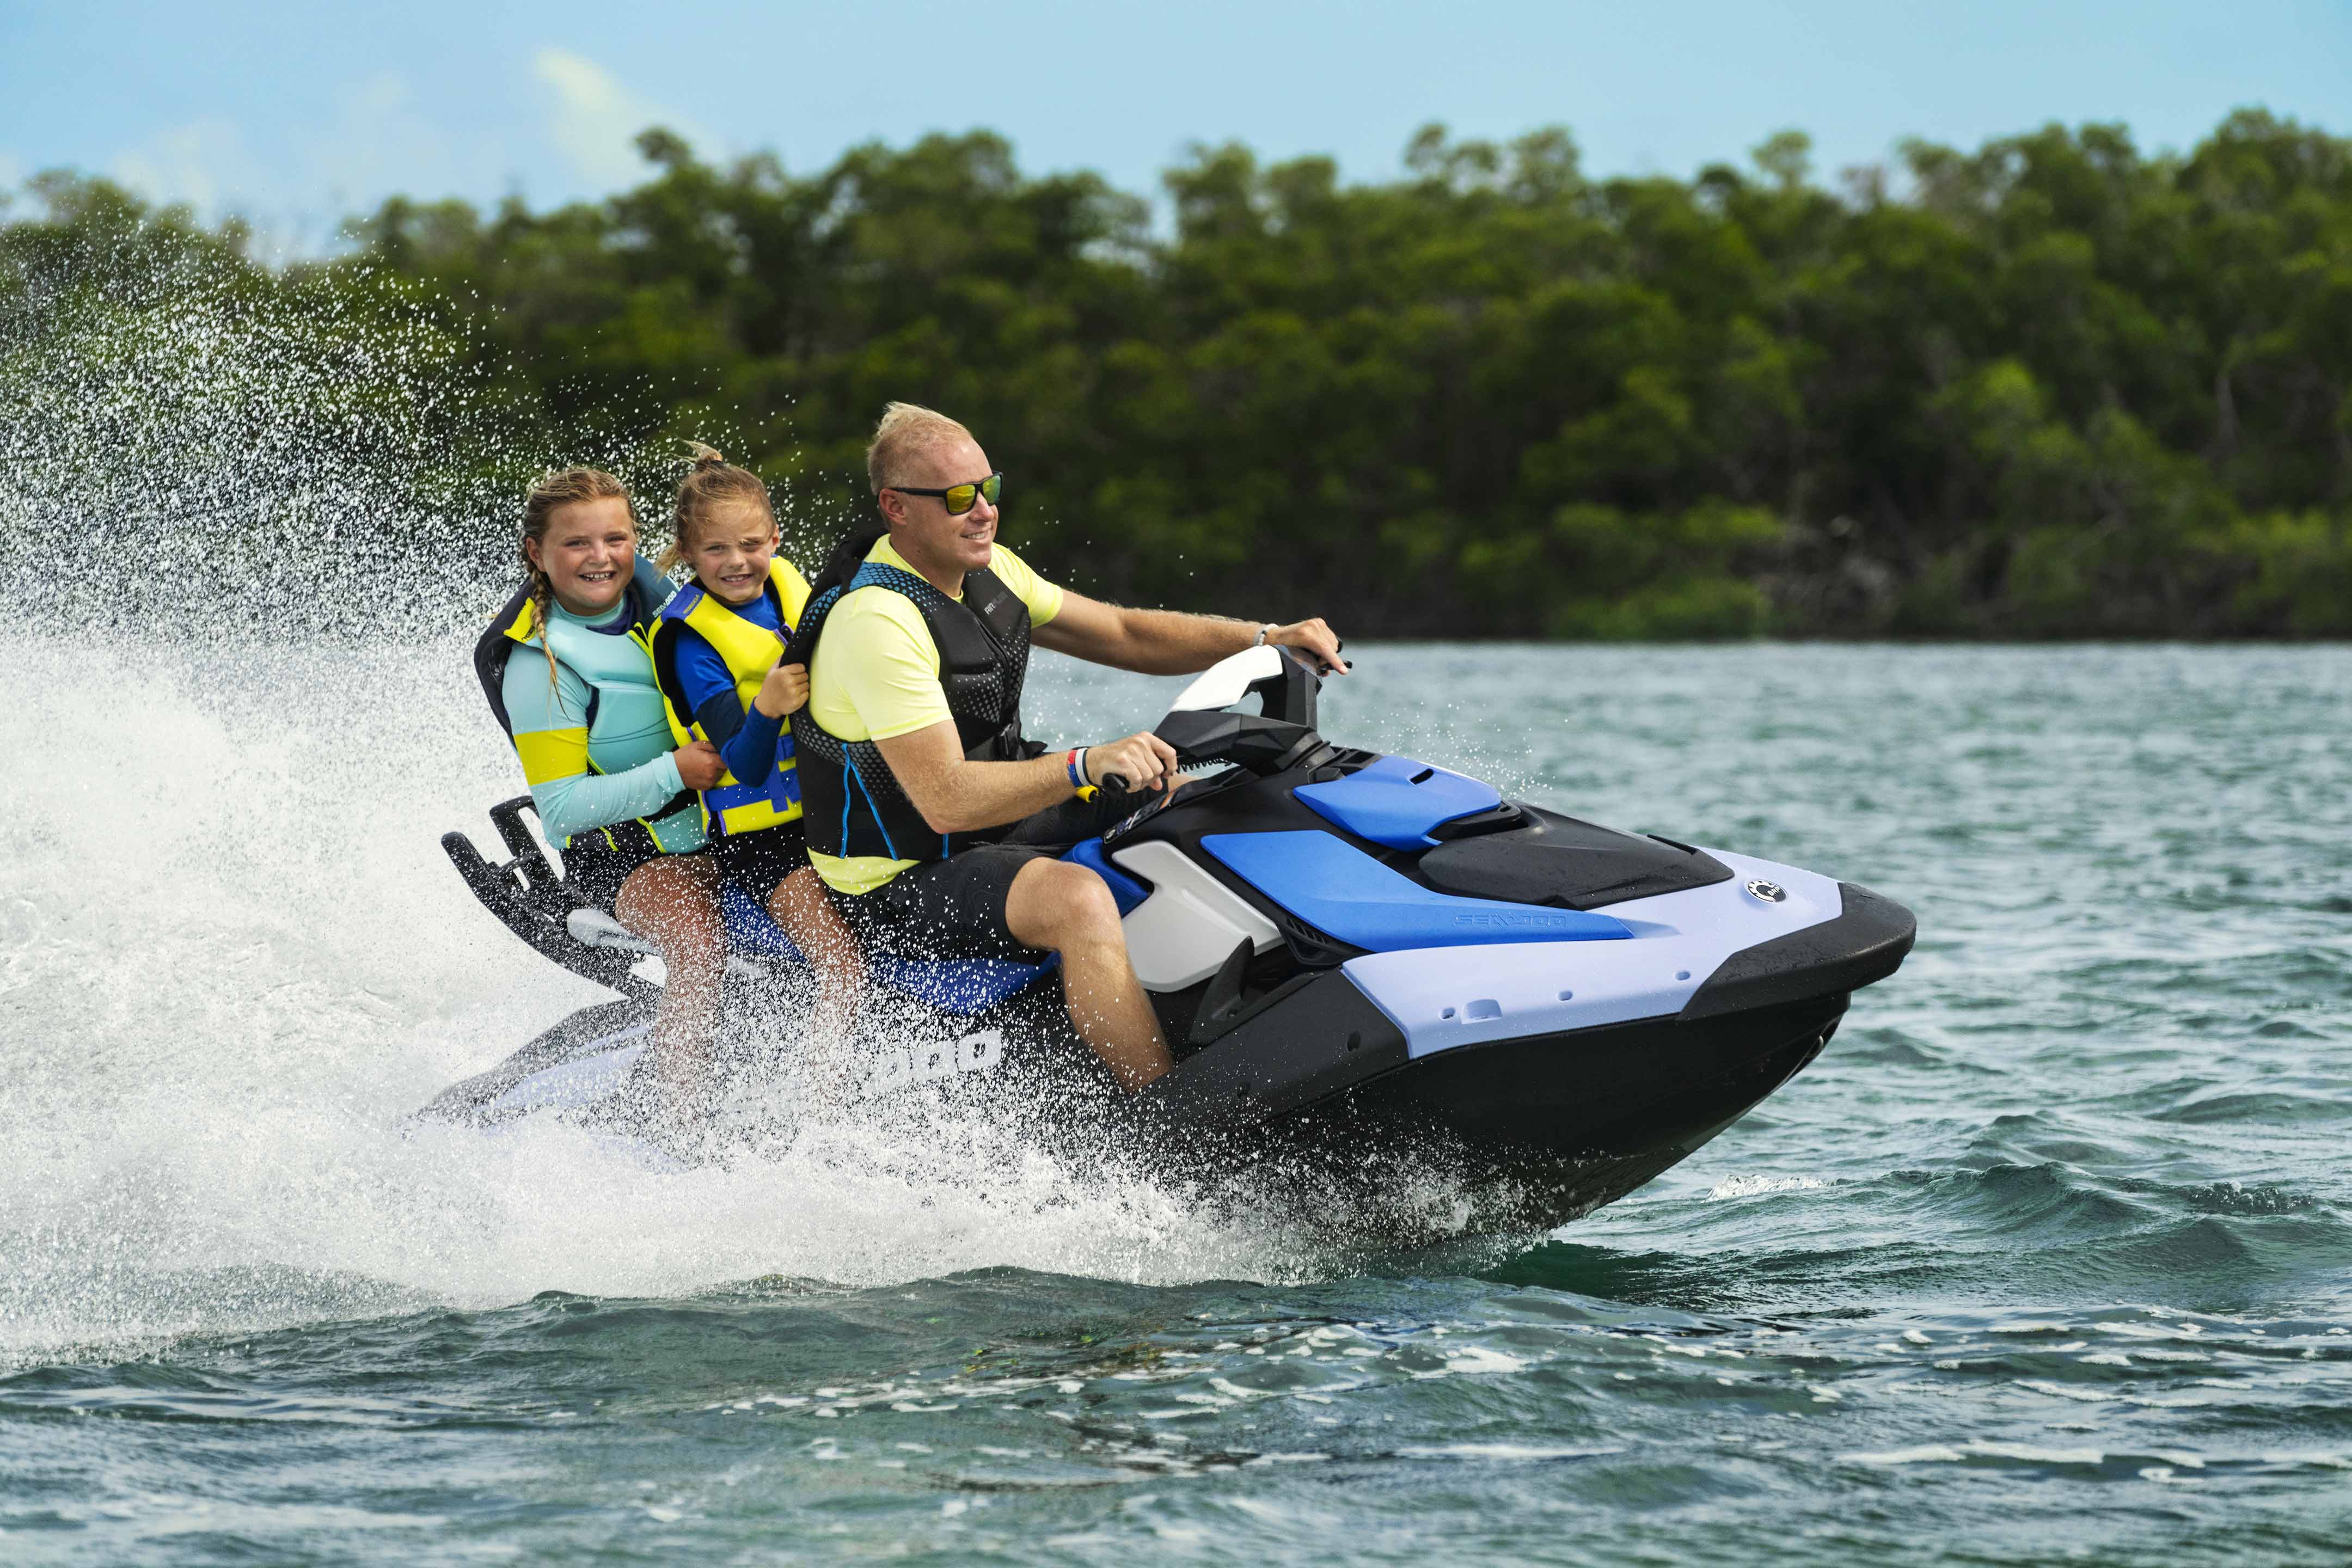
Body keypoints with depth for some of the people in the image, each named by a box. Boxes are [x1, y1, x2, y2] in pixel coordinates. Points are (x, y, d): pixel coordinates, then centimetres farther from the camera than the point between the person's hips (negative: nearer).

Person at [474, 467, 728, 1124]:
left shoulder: (647, 587, 1)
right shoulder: (538, 663, -17)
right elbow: (562, 807, -18)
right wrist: (673, 774, -25)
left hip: (719, 817, 7)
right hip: (623, 846, -7)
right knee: (699, 945, -34)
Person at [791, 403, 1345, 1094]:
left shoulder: (988, 569, 4)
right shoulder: (877, 621, -25)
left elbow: (1121, 634, 10)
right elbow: (946, 800, -32)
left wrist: (1266, 640, -2)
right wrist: (1087, 767, -42)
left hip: (1006, 823, 10)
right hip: (904, 886, -10)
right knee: (1078, 899, -36)